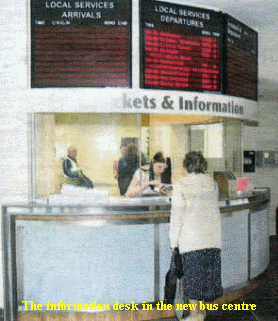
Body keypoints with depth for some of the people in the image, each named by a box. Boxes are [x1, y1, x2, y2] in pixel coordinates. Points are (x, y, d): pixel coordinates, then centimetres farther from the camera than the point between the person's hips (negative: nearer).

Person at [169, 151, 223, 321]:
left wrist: (174, 240, 0)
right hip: (213, 237, 4)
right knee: (208, 271, 13)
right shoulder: (212, 183, 8)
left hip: (191, 238, -4)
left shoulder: (181, 186, -7)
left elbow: (177, 214, -8)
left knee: (193, 275, 3)